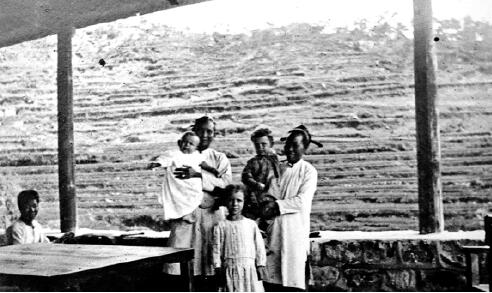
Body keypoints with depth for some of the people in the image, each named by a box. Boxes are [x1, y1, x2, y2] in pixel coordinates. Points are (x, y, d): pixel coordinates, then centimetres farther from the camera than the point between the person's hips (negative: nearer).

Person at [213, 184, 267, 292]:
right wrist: (218, 269, -1)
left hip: (250, 268, 1)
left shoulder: (251, 224, 7)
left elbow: (259, 246, 8)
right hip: (231, 269, -1)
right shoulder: (221, 226, 5)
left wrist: (260, 265, 2)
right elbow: (217, 249, 4)